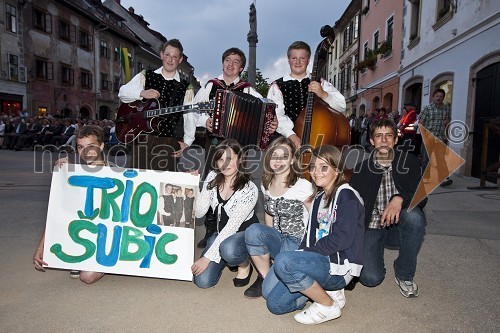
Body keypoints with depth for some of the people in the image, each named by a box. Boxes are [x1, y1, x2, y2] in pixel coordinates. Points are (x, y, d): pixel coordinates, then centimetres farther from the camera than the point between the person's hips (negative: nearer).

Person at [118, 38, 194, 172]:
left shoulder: (185, 87, 8)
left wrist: (187, 141, -7)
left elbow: (189, 117, 3)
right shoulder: (146, 76, 12)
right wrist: (142, 93, -12)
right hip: (142, 138, 1)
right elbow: (122, 92, 6)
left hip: (170, 142, -1)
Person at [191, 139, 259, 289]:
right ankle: (222, 259, 19)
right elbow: (199, 213, -7)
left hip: (245, 234, -4)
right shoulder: (212, 178, -8)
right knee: (202, 280, -12)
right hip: (221, 233, 5)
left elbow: (232, 227, -25)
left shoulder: (249, 189, -24)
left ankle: (245, 265, -4)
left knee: (228, 248, -40)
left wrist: (208, 257, -25)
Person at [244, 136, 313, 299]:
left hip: (296, 244, -5)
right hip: (275, 241, 5)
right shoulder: (266, 184, 6)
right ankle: (266, 276, -5)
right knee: (254, 230, -29)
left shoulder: (303, 186, -13)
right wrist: (266, 240, 5)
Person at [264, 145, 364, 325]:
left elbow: (343, 237, -21)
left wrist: (308, 253, -16)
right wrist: (302, 253, -4)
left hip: (339, 266, -8)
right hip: (319, 262, 8)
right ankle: (326, 291, 12)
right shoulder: (319, 198, 16)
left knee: (283, 261, -30)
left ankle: (328, 306, -10)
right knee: (275, 303, 1)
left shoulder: (346, 195, -10)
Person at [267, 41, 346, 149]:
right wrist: (292, 135, -24)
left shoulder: (320, 84, 15)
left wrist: (323, 94, -13)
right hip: (287, 140, -1)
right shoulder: (277, 86, 7)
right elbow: (277, 115, -8)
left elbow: (342, 106, 5)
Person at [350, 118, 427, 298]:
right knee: (370, 278, -22)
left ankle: (404, 274, -10)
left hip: (399, 227, 1)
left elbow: (422, 197, -10)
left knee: (414, 215, -34)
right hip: (371, 228, -1)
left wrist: (400, 199, -32)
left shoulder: (408, 161, -1)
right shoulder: (361, 168, -1)